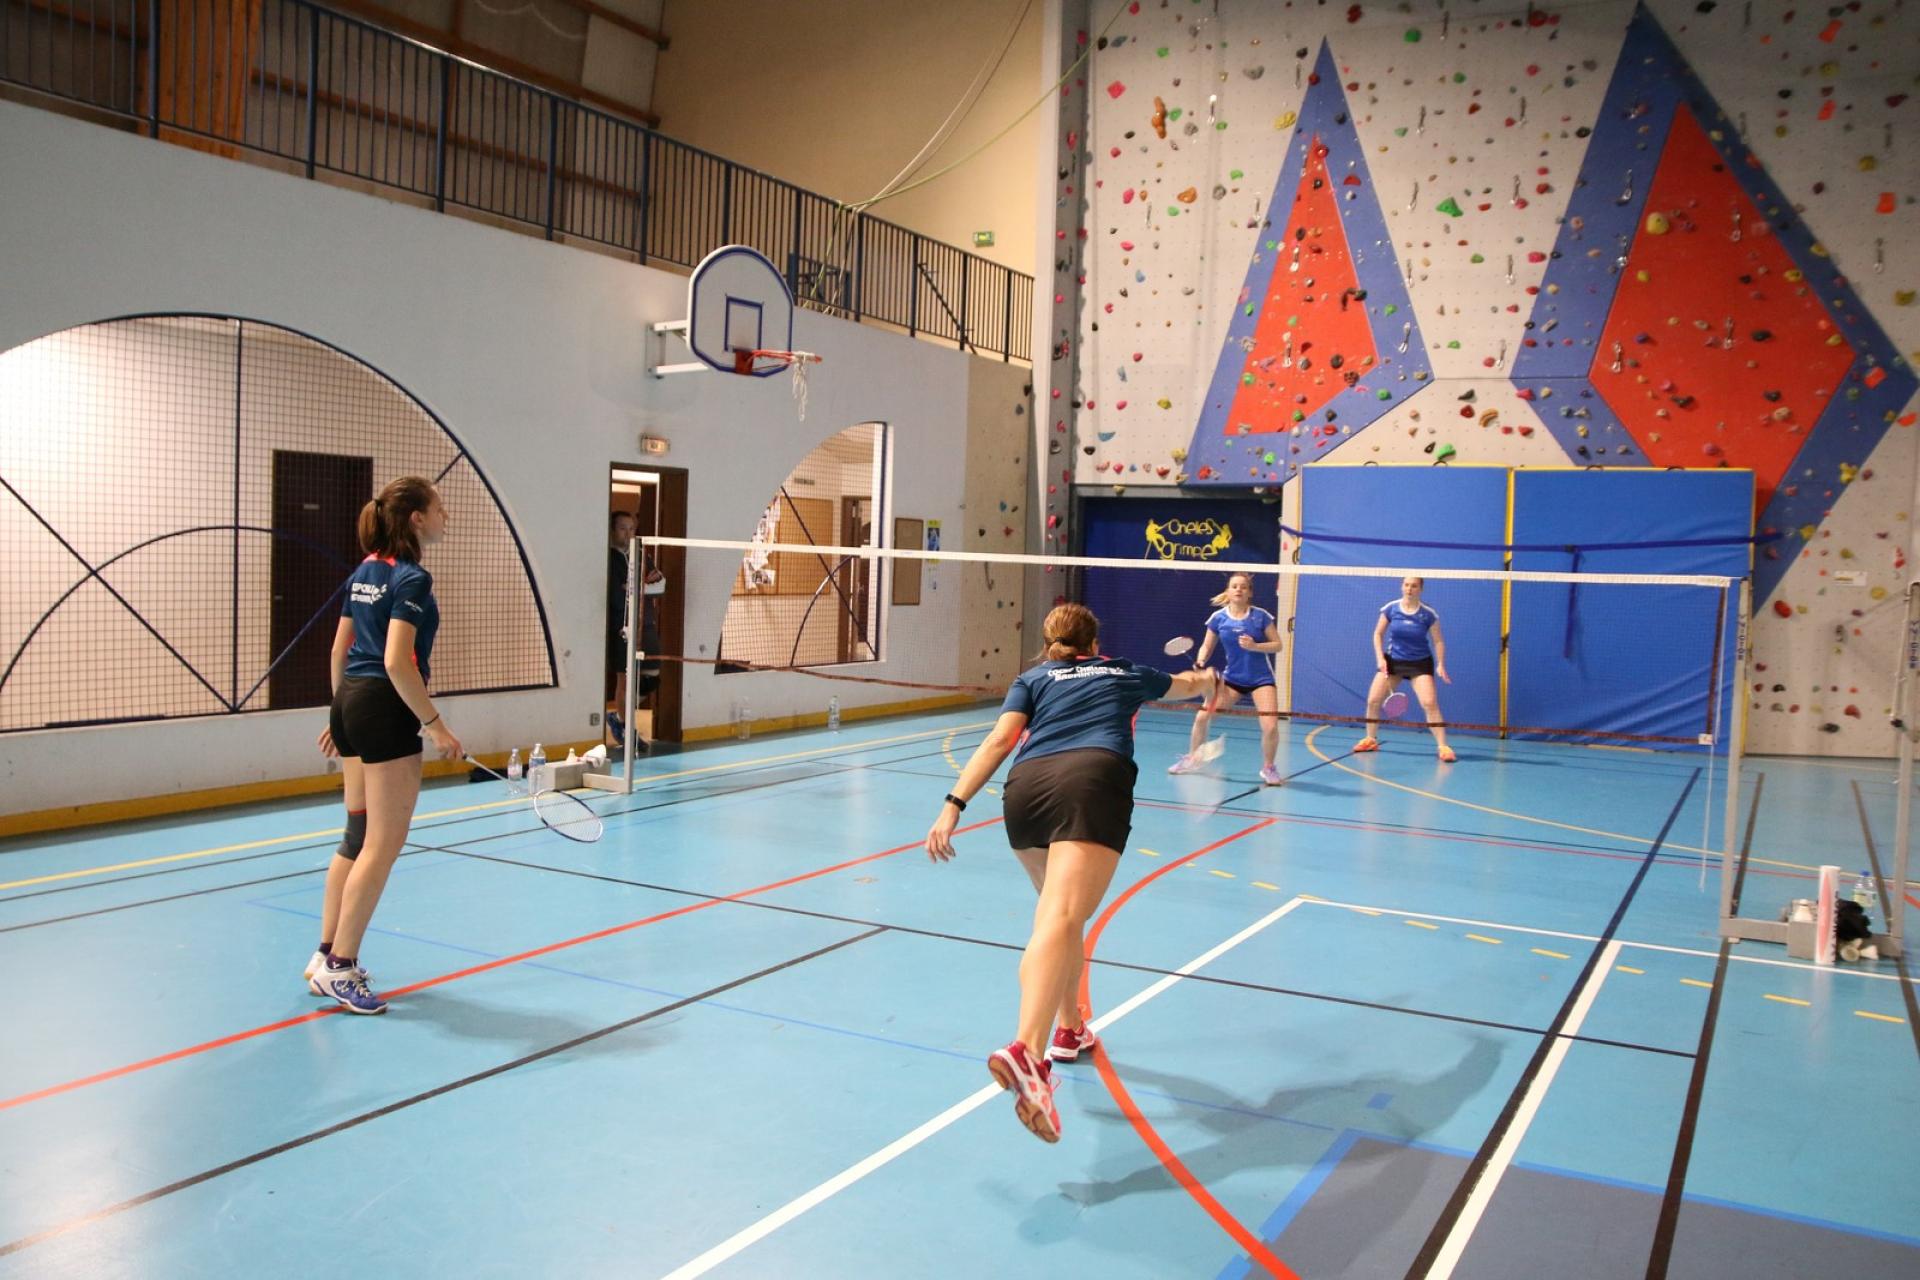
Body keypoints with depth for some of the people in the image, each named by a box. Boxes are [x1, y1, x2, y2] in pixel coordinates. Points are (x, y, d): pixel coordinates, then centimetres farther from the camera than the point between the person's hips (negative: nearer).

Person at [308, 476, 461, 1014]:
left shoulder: (365, 571, 12)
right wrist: (435, 724, -18)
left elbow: (339, 650, 16)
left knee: (357, 837, 17)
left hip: (351, 702, 9)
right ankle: (339, 967, 5)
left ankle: (327, 957, 23)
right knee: (383, 845, 0)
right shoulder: (411, 578, -14)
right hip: (386, 709, -9)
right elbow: (397, 662, -22)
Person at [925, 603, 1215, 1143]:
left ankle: (1069, 1029, 38)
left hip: (1026, 788, 3)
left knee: (1061, 908, 28)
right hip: (1093, 781, -3)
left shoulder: (1033, 679, 28)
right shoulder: (1125, 673, 33)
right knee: (1062, 919, -21)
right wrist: (1209, 677, 77)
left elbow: (1000, 740, 9)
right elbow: (1191, 683, 55)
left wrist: (954, 805, 2)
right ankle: (1026, 1051, -43)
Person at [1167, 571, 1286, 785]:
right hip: (1232, 677, 2)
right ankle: (1191, 760, 21)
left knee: (1270, 726, -17)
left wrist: (1254, 646, -23)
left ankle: (1268, 768, 10)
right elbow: (1207, 646, 4)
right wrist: (1200, 661, -17)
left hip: (1260, 678, -2)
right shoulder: (1218, 618, -5)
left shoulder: (1261, 616, -10)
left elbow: (1277, 645, -6)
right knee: (1201, 717, -4)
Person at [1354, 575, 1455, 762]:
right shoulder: (1390, 608, -7)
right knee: (1373, 700, -2)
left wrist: (1440, 665, -16)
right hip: (1392, 660, 3)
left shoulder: (1428, 613, -11)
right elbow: (1378, 634, 3)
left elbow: (1438, 641, -4)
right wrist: (1380, 658, -8)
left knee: (1430, 703, -18)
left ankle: (1443, 746, -12)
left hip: (1420, 663, -2)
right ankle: (1371, 740, 18)